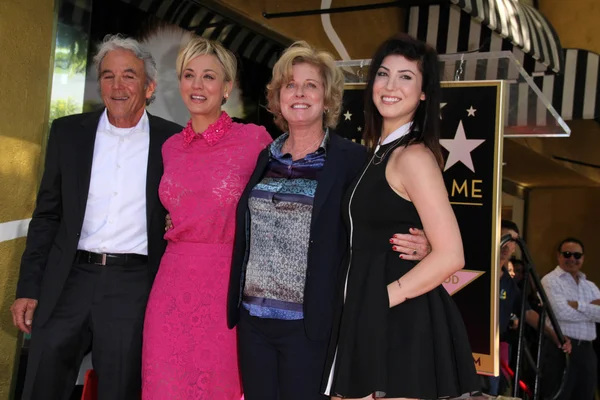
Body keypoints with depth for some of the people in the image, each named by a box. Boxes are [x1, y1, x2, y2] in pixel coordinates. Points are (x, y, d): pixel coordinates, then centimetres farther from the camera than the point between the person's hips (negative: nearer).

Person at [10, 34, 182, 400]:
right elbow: (47, 215, 9)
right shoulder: (68, 132, 6)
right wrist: (29, 287, 4)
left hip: (135, 287, -2)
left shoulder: (172, 141, 0)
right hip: (69, 281, 2)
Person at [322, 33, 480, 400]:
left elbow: (450, 256, -20)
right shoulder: (381, 151, 13)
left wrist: (382, 298, -16)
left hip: (400, 326, -9)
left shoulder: (414, 156, -14)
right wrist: (361, 302, 8)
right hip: (369, 321, 9)